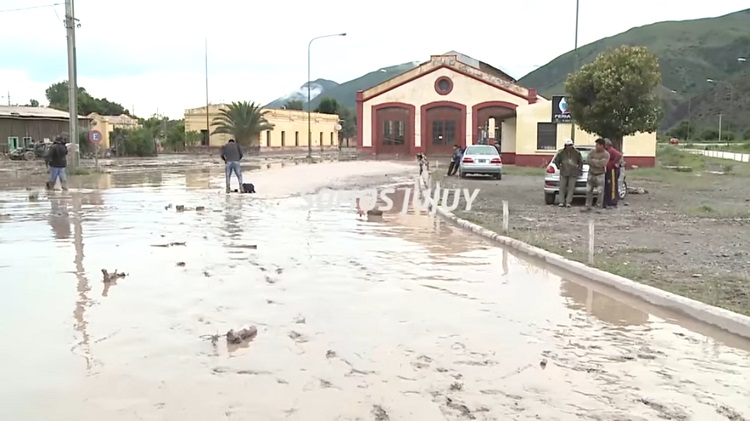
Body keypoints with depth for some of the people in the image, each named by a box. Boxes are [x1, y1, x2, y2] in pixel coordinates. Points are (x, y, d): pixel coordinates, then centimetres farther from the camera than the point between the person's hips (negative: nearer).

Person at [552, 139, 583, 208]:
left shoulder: (576, 153, 3)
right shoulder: (561, 152, 2)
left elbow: (581, 162, 15)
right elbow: (556, 160, 15)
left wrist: (579, 169, 10)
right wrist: (559, 167, 10)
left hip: (573, 173, 0)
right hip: (563, 173, 0)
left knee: (571, 188, -4)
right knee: (562, 187, -3)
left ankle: (568, 202, -2)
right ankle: (561, 202, 2)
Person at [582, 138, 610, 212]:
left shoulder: (606, 154, -8)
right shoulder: (592, 152, 4)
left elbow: (602, 164, -21)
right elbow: (589, 161, -8)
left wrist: (593, 161, -11)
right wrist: (597, 162, -16)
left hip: (600, 175, -4)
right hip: (591, 174, 4)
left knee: (600, 192, -5)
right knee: (588, 191, 6)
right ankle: (588, 207, 13)